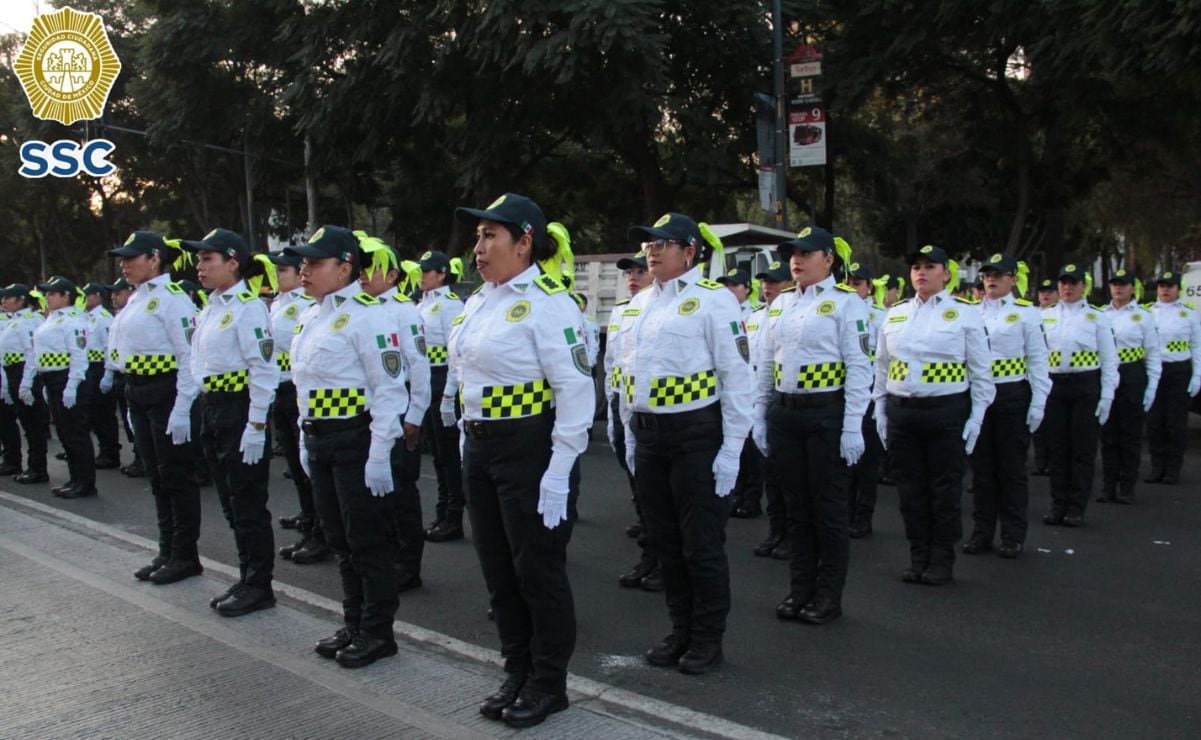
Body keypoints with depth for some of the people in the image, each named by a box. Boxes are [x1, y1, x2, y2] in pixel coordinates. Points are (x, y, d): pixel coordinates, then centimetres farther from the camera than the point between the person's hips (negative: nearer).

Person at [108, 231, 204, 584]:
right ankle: (167, 551, 24)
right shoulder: (136, 299, 14)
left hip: (167, 393, -9)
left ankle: (185, 556, 10)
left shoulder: (172, 298, -14)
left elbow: (190, 357, -19)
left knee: (177, 476, 0)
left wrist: (182, 409, -22)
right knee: (156, 476, 14)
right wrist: (133, 400, 18)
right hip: (138, 393, 9)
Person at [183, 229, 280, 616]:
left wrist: (256, 426, -20)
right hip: (212, 410, 9)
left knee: (248, 503, 0)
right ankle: (247, 578, 25)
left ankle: (259, 586, 11)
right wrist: (206, 413, 14)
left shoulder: (248, 306, -14)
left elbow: (264, 371, -18)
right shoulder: (211, 308, 13)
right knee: (230, 501, 14)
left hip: (241, 410, -9)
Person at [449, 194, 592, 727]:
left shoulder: (548, 303, -15)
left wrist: (559, 472, -21)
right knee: (498, 570, 15)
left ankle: (548, 683, 21)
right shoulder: (478, 302, 10)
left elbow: (576, 391, -19)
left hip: (530, 449, -8)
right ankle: (517, 673, 31)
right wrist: (470, 439, 17)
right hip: (479, 448, 8)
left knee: (538, 571, 4)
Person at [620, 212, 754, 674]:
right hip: (648, 436, 7)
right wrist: (631, 432, 16)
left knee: (701, 545, 3)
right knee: (665, 542, 14)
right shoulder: (641, 302, 11)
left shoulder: (713, 299, -10)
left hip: (696, 436, -7)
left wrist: (731, 448, -15)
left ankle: (708, 640, 19)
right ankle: (681, 631, 29)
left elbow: (738, 376, -13)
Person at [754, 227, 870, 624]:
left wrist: (853, 426, -15)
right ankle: (800, 588, 24)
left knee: (829, 507, 4)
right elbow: (765, 364, 15)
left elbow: (860, 367, -11)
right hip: (784, 413, 5)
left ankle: (829, 596, 16)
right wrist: (760, 416, 11)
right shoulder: (781, 304, 11)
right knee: (797, 505, 12)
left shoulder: (846, 302, -6)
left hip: (827, 414, -5)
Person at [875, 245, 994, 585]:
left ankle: (942, 561, 17)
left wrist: (976, 417, -6)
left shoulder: (965, 313, -1)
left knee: (945, 490, 5)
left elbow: (981, 371, -1)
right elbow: (881, 366, 13)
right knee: (911, 489, 9)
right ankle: (918, 558, 21)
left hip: (947, 412, -3)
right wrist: (881, 411, 8)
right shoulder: (895, 314, 9)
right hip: (901, 412, 4)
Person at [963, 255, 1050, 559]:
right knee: (981, 467, 8)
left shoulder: (1027, 313, -1)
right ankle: (981, 531, 17)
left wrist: (1038, 403, -7)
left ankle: (1013, 536, 15)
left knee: (1011, 467, 5)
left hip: (1012, 396, -3)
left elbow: (1038, 360, -2)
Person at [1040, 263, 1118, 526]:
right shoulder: (1045, 316, 8)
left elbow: (1109, 360, 1)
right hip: (1053, 386, 2)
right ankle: (1058, 504, 15)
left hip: (1086, 387, -2)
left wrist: (1106, 397, -6)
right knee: (1056, 448, 5)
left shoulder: (1097, 317, 1)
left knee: (1082, 449, 2)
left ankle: (1076, 507, 10)